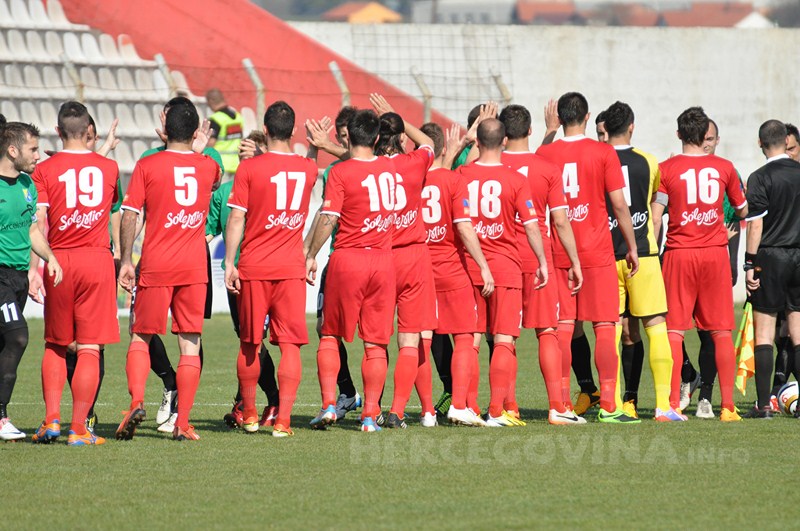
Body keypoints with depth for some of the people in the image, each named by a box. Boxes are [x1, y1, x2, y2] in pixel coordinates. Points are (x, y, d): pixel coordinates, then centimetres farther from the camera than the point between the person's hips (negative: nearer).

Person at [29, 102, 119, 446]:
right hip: (97, 261, 0)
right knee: (89, 348, 0)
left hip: (59, 261, 0)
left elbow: (39, 221, -10)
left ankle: (51, 419, 5)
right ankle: (78, 429, -3)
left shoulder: (45, 170, -2)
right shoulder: (108, 167, 4)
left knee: (55, 345, 14)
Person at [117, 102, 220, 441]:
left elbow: (129, 215, -6)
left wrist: (125, 260, 0)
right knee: (190, 346, 4)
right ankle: (183, 423, 0)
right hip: (194, 267, 2)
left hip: (155, 265, -2)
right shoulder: (208, 167, 5)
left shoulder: (147, 166, -3)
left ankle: (136, 401, -12)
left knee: (141, 338, 10)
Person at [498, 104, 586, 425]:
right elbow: (560, 221, -4)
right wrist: (575, 262, 4)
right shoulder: (548, 169, -3)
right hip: (538, 259, -1)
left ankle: (508, 408, 5)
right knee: (547, 332, 1)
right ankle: (556, 407, -6)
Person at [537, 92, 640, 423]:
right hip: (597, 251, -2)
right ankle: (608, 406, -5)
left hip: (558, 254, 2)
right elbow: (619, 204, -5)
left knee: (563, 327, 4)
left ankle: (563, 405, 2)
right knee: (605, 327, 0)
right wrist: (632, 247, 4)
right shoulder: (603, 153, -5)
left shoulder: (544, 155, 2)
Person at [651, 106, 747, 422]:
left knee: (674, 331, 1)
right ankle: (728, 406, 0)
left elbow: (655, 217, -4)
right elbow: (742, 211, 16)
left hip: (679, 254, -1)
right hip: (716, 254, 1)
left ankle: (672, 405, -5)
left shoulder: (666, 169, -3)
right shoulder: (724, 168, 4)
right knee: (721, 333, 4)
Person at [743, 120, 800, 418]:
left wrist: (750, 265, -8)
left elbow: (756, 224, -12)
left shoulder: (761, 178, -8)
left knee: (763, 333, -1)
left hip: (770, 257, -4)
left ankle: (764, 404, -4)